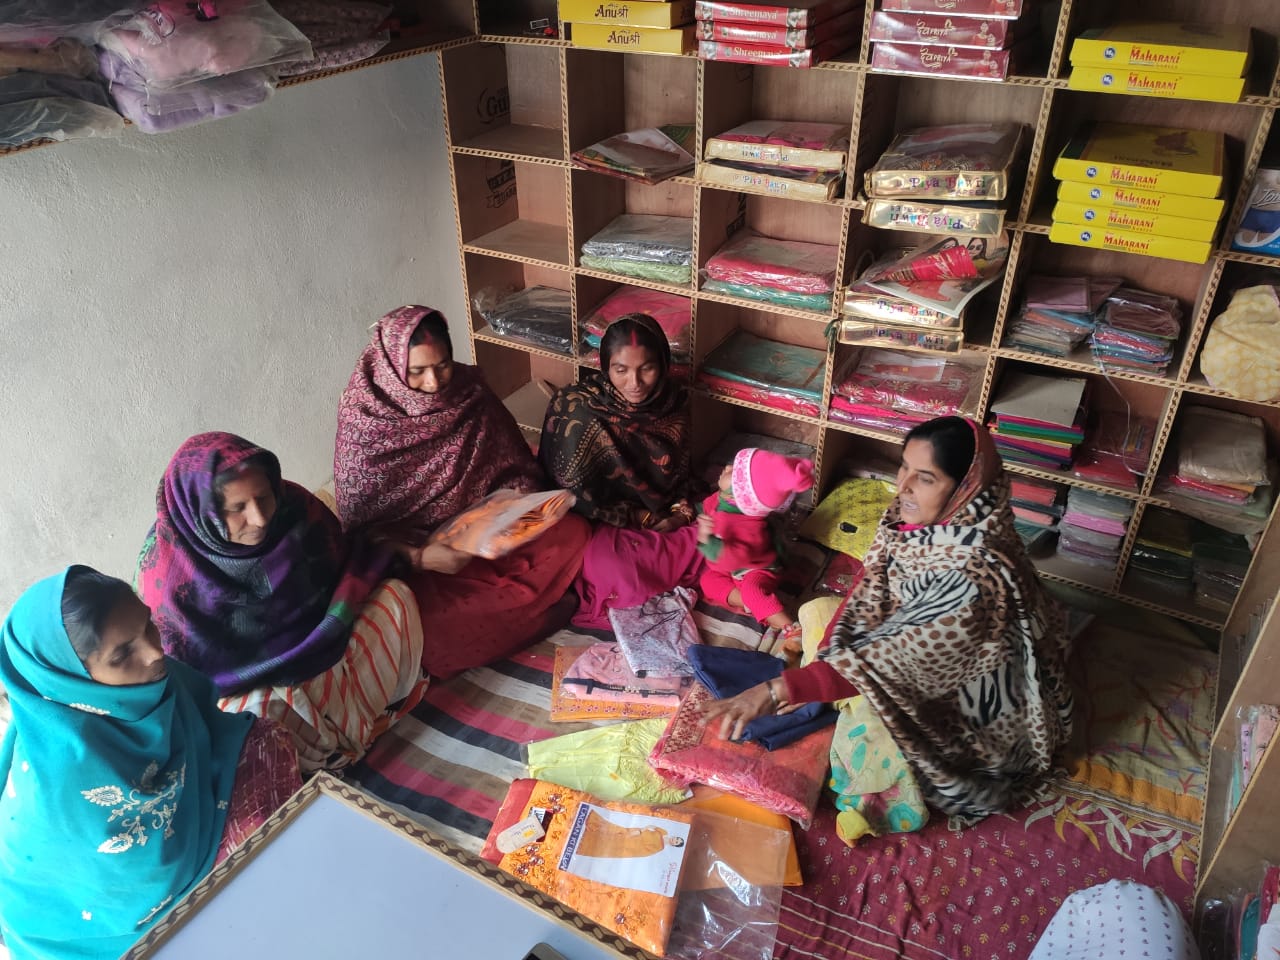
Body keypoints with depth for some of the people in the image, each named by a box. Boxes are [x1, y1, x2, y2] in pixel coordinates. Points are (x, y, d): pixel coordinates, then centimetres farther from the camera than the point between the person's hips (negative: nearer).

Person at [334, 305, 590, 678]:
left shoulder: (469, 389, -8)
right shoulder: (363, 420, -18)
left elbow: (514, 465, 4)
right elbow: (360, 529, -13)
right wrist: (420, 557, -29)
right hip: (411, 552, -4)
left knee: (572, 532, -14)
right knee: (433, 619, -33)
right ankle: (530, 603, -5)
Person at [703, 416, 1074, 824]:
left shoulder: (976, 574, -39)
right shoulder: (915, 516, -17)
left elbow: (893, 663, -39)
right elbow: (869, 592, -7)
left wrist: (777, 691, -43)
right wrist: (814, 671, -18)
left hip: (973, 715, -7)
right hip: (922, 663, 7)